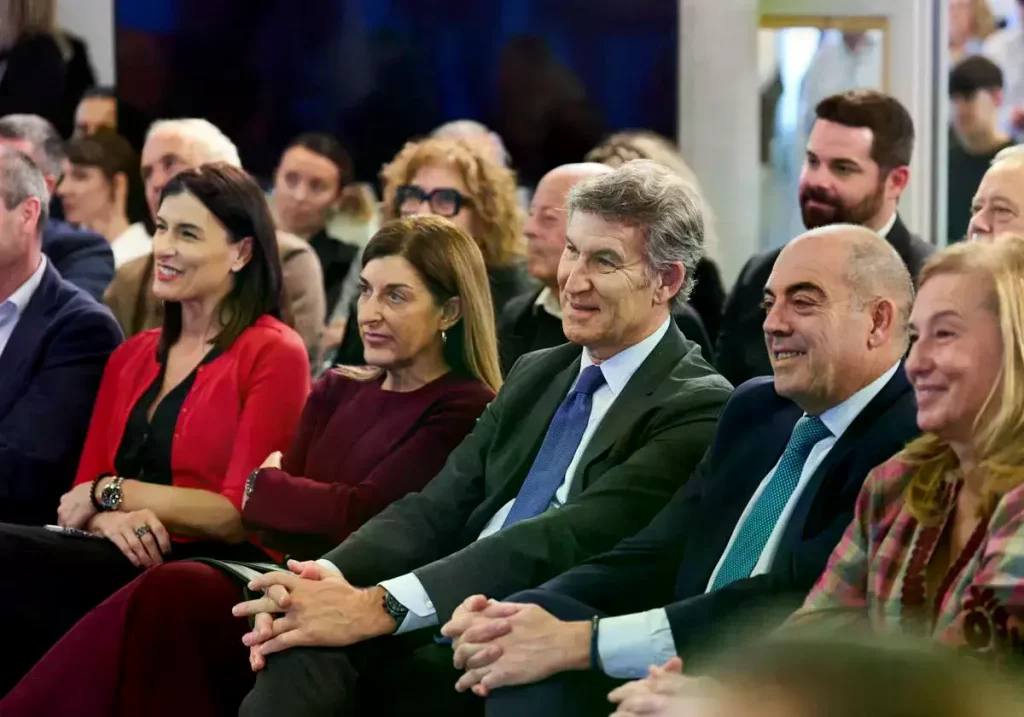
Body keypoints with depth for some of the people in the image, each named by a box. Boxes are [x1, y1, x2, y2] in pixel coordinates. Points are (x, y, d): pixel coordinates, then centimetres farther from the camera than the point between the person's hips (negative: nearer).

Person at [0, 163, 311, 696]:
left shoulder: (273, 356, 1)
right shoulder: (131, 356, 21)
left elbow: (240, 514, -6)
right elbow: (82, 493, 14)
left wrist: (112, 492, -3)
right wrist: (111, 518, -9)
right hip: (123, 565, 6)